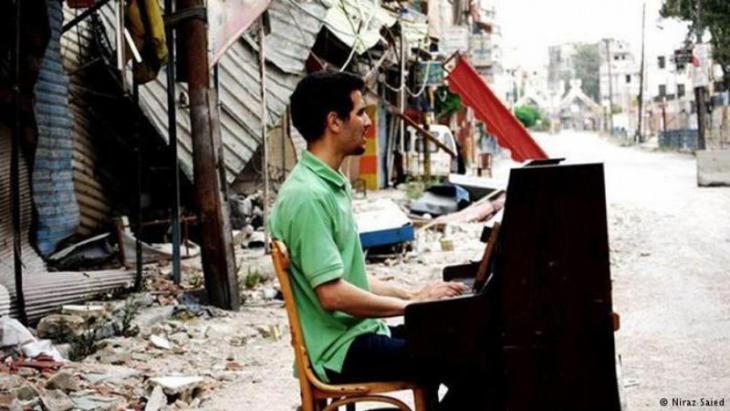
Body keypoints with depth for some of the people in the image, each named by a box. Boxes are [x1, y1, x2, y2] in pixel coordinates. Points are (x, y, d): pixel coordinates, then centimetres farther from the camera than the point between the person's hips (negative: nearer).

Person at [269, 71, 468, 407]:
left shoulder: (333, 185, 13)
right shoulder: (307, 196, -20)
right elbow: (333, 294, -24)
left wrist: (412, 295, 6)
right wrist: (412, 304, -14)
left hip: (358, 333, 10)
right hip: (341, 352, -10)